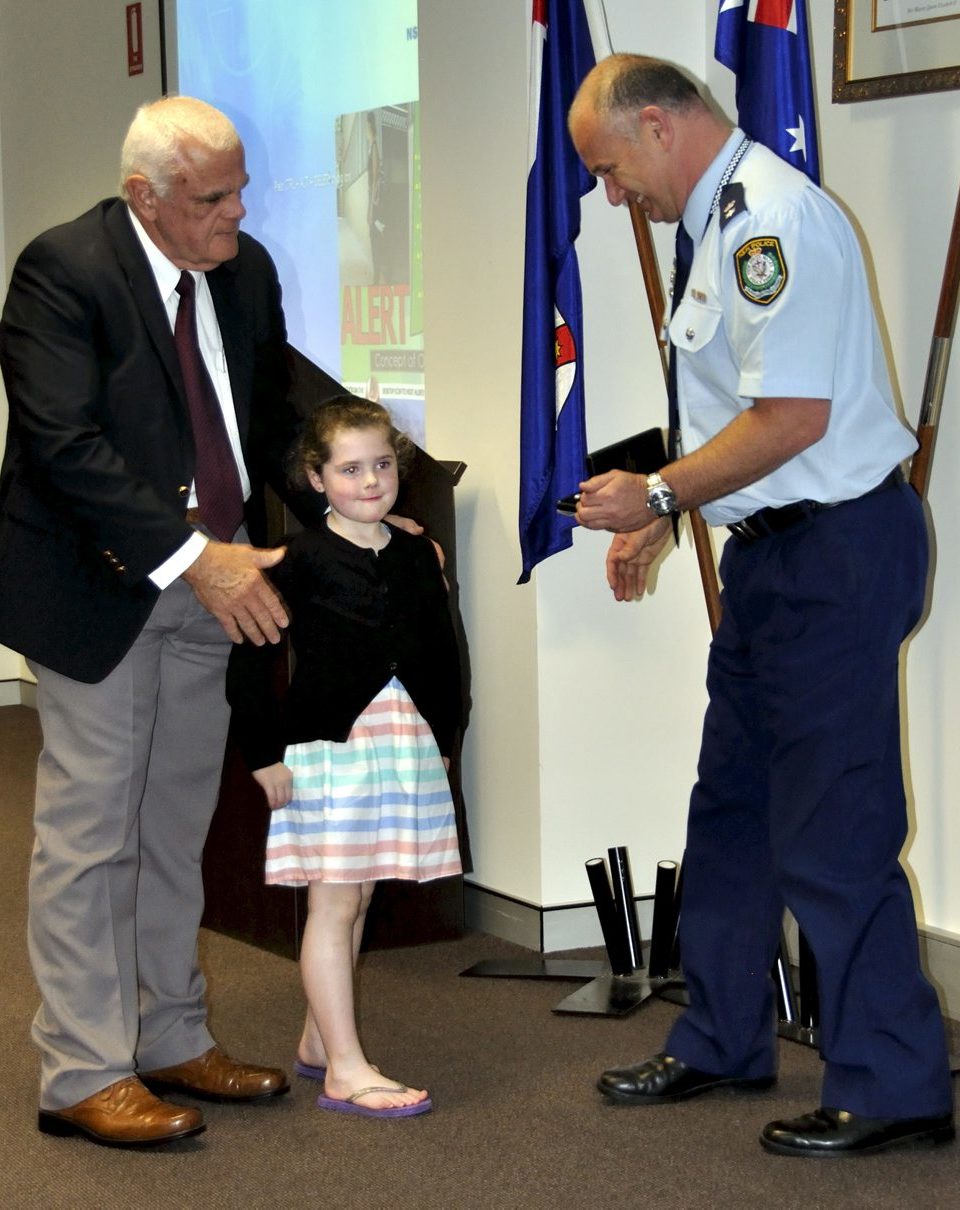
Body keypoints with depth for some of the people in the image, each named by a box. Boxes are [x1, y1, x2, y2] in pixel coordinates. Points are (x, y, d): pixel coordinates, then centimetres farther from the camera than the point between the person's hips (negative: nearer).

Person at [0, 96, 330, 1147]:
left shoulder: (248, 270, 6)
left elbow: (275, 419, 15)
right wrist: (192, 558, -27)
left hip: (210, 583, 7)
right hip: (101, 587, -7)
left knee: (176, 826, 15)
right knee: (90, 833, -1)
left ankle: (171, 1042, 27)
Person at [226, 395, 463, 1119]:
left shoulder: (417, 556, 9)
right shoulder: (300, 561, -8)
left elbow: (442, 654, 17)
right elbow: (250, 659, -10)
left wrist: (442, 741, 14)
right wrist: (265, 755, -11)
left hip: (406, 744, 6)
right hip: (329, 747, -6)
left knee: (357, 901, 12)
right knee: (333, 903, -3)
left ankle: (319, 1043, 25)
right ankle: (346, 1071, -1)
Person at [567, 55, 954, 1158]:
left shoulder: (770, 219, -19)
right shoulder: (725, 223, 14)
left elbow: (794, 416, -23)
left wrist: (659, 494, -14)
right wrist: (657, 517, 15)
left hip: (836, 549, -11)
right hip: (774, 550, 11)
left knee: (831, 830, -6)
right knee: (733, 806, 18)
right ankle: (721, 1045, 30)